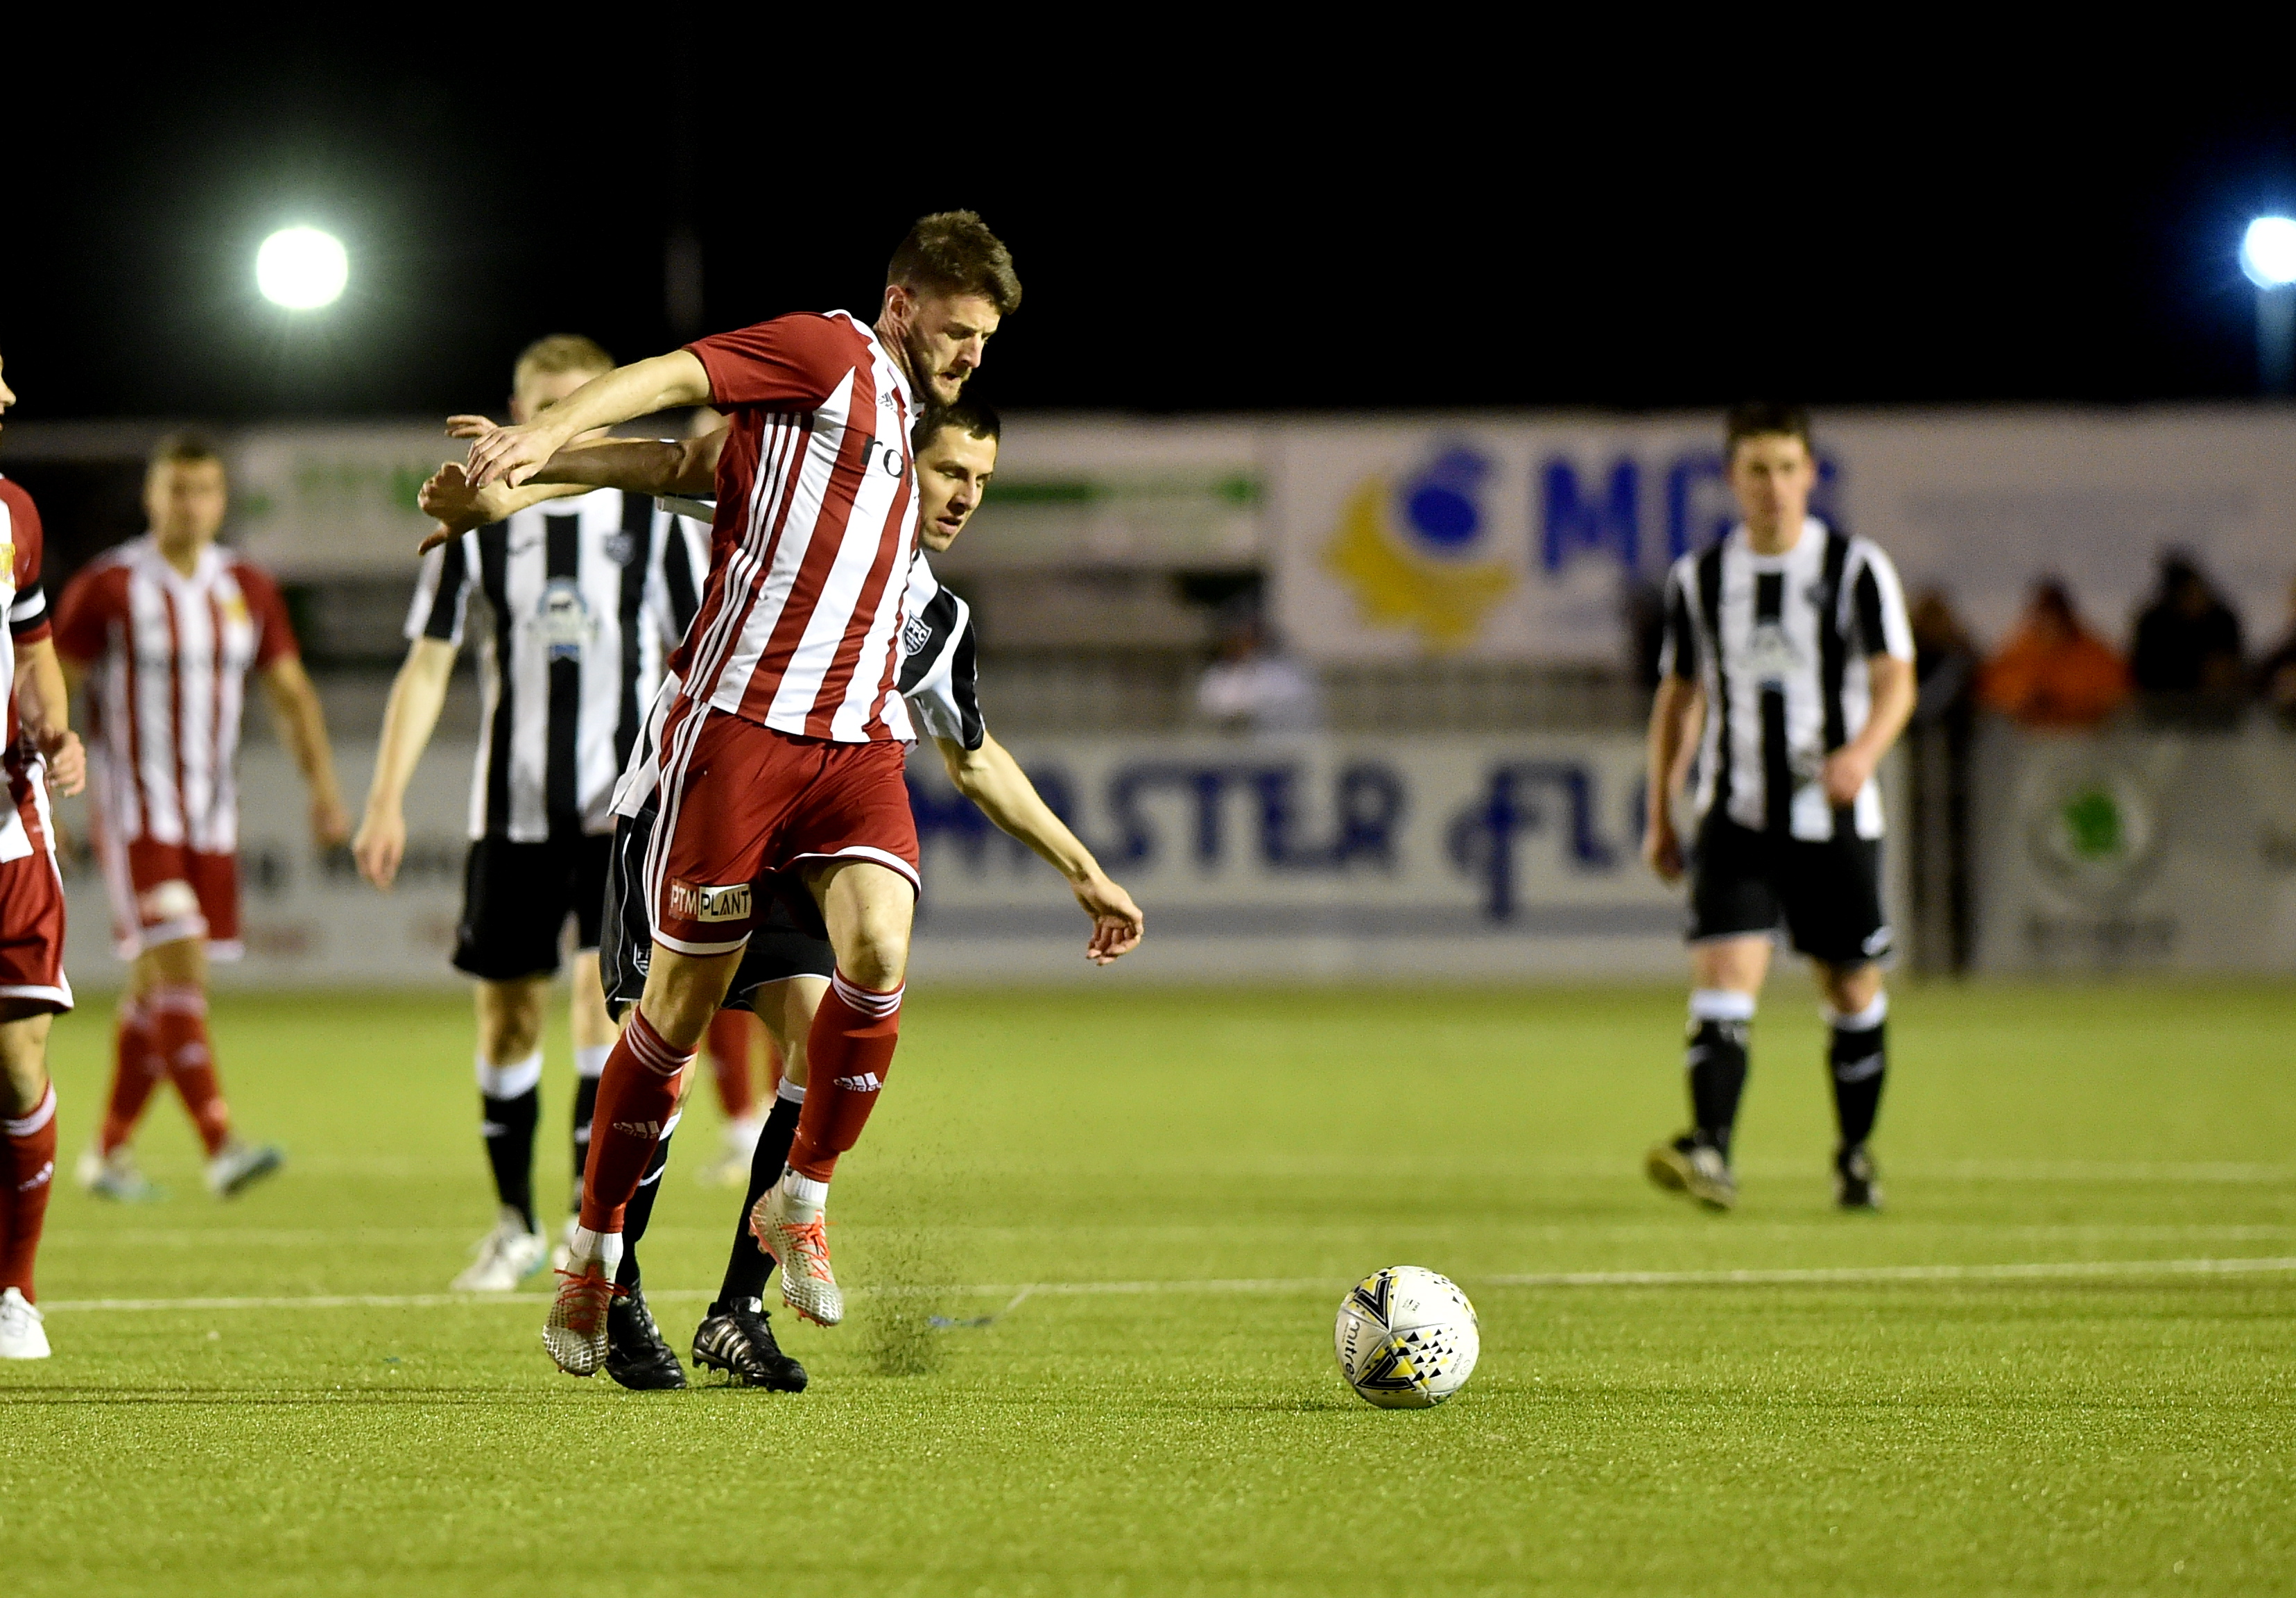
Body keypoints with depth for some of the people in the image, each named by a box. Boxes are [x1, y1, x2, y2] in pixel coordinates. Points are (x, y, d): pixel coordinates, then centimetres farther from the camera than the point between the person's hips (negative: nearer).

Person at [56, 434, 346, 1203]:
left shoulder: (247, 589, 7)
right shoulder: (106, 588, -7)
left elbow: (290, 692, 13)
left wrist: (324, 785, 2)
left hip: (211, 814, 5)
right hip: (133, 811, -5)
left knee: (156, 989, 9)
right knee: (178, 968, -17)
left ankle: (109, 1150, 19)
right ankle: (220, 1146, -25)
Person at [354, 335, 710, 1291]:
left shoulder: (654, 516, 1)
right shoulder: (478, 523, 3)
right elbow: (428, 665, 4)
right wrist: (387, 800, -1)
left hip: (625, 800, -2)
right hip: (512, 807, 2)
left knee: (603, 981, -17)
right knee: (505, 1008, 5)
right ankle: (515, 1224, 19)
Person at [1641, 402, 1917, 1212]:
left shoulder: (1856, 569, -2)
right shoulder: (1698, 579, 6)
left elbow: (1896, 682, -11)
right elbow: (1679, 697, 16)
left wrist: (1862, 752, -31)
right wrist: (1660, 817, 14)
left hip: (1836, 819, -1)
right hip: (1735, 818, 1)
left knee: (1853, 992, 8)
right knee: (1723, 977, -16)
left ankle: (1855, 1154, 26)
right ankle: (1710, 1153, -28)